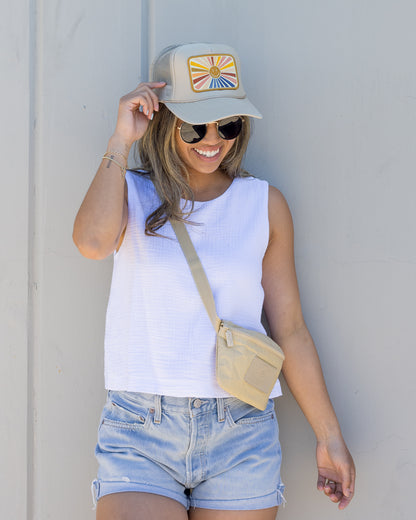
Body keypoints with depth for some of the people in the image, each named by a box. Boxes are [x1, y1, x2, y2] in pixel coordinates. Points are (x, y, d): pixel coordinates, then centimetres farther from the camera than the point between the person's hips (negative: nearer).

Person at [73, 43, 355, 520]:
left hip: (240, 436, 1)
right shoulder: (131, 193, 5)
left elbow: (290, 330, 9)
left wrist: (329, 436, 8)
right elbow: (93, 241, -20)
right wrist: (121, 141, -11)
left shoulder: (265, 205, 6)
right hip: (138, 431, -1)